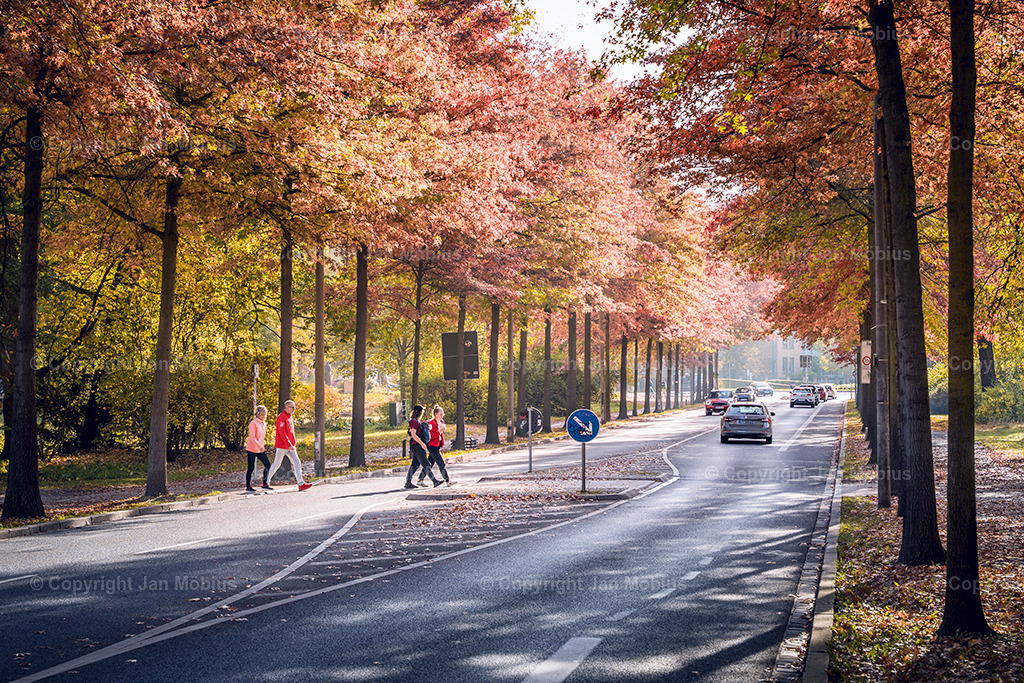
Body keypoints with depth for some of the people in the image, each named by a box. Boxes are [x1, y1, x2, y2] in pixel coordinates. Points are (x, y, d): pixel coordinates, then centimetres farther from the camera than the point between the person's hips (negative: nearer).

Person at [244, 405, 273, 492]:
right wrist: (260, 447, -27)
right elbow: (252, 437, -19)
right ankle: (248, 486, 8)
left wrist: (262, 447, 16)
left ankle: (265, 484, 14)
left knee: (267, 465, 2)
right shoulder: (253, 423, -12)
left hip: (260, 449, 7)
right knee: (251, 468, -2)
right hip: (252, 449, -7)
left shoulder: (263, 424, 12)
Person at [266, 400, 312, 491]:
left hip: (290, 446, 8)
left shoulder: (290, 417, 13)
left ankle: (301, 484, -7)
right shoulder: (281, 418, -16)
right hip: (282, 446, -8)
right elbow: (282, 433, -22)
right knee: (277, 464, 4)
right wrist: (289, 445, -24)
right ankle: (266, 481, 20)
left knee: (297, 463, -2)